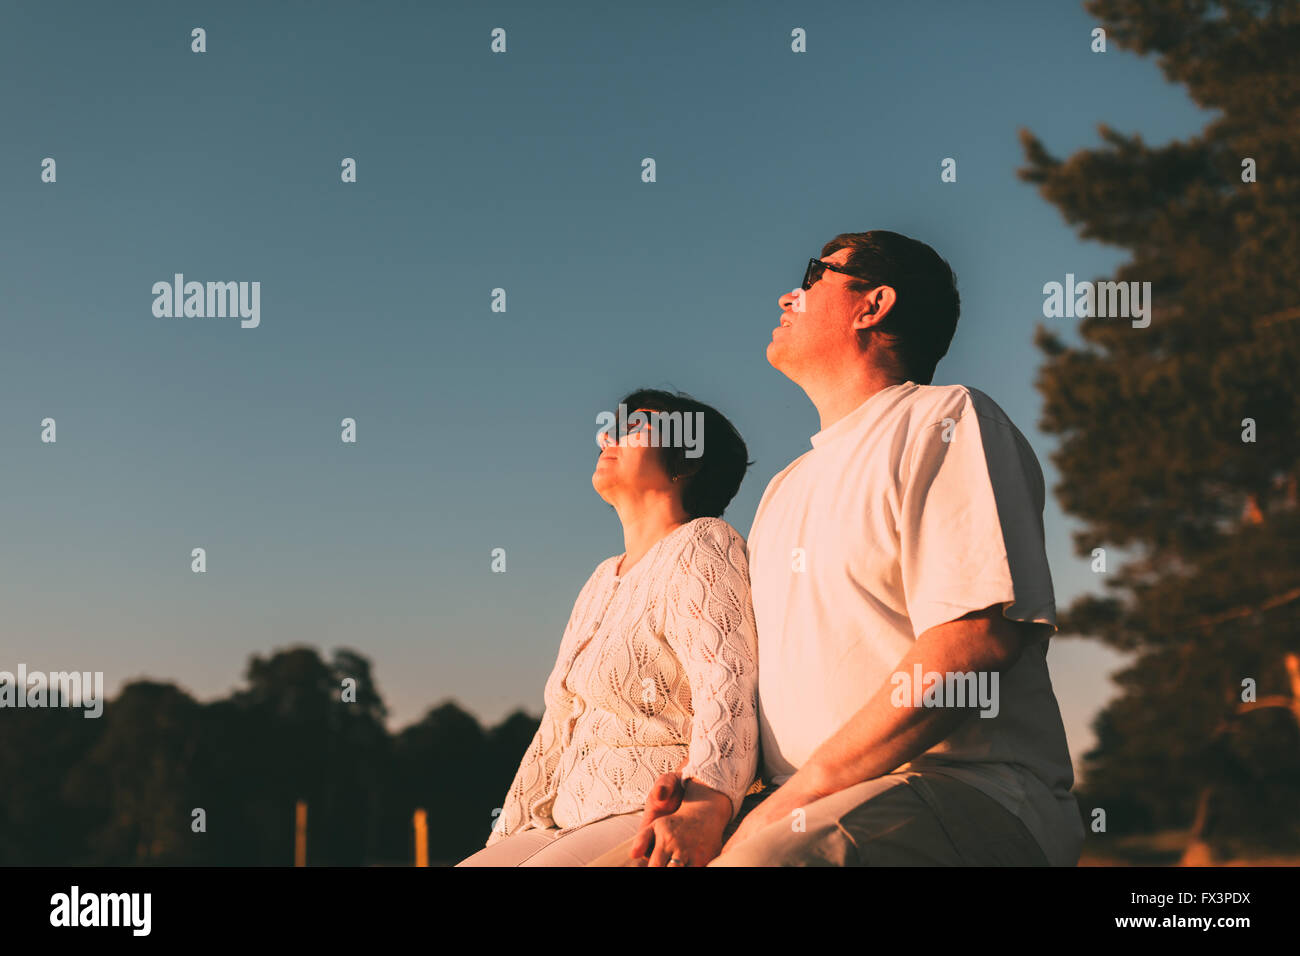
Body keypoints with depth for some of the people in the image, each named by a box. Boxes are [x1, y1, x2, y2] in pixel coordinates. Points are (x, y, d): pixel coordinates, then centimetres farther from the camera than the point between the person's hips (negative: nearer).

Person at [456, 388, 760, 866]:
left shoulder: (700, 546, -4)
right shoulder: (604, 580, 23)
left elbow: (731, 693, -21)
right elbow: (557, 730, 24)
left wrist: (704, 807, -38)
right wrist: (504, 841, 16)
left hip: (668, 831, -8)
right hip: (575, 828, 9)